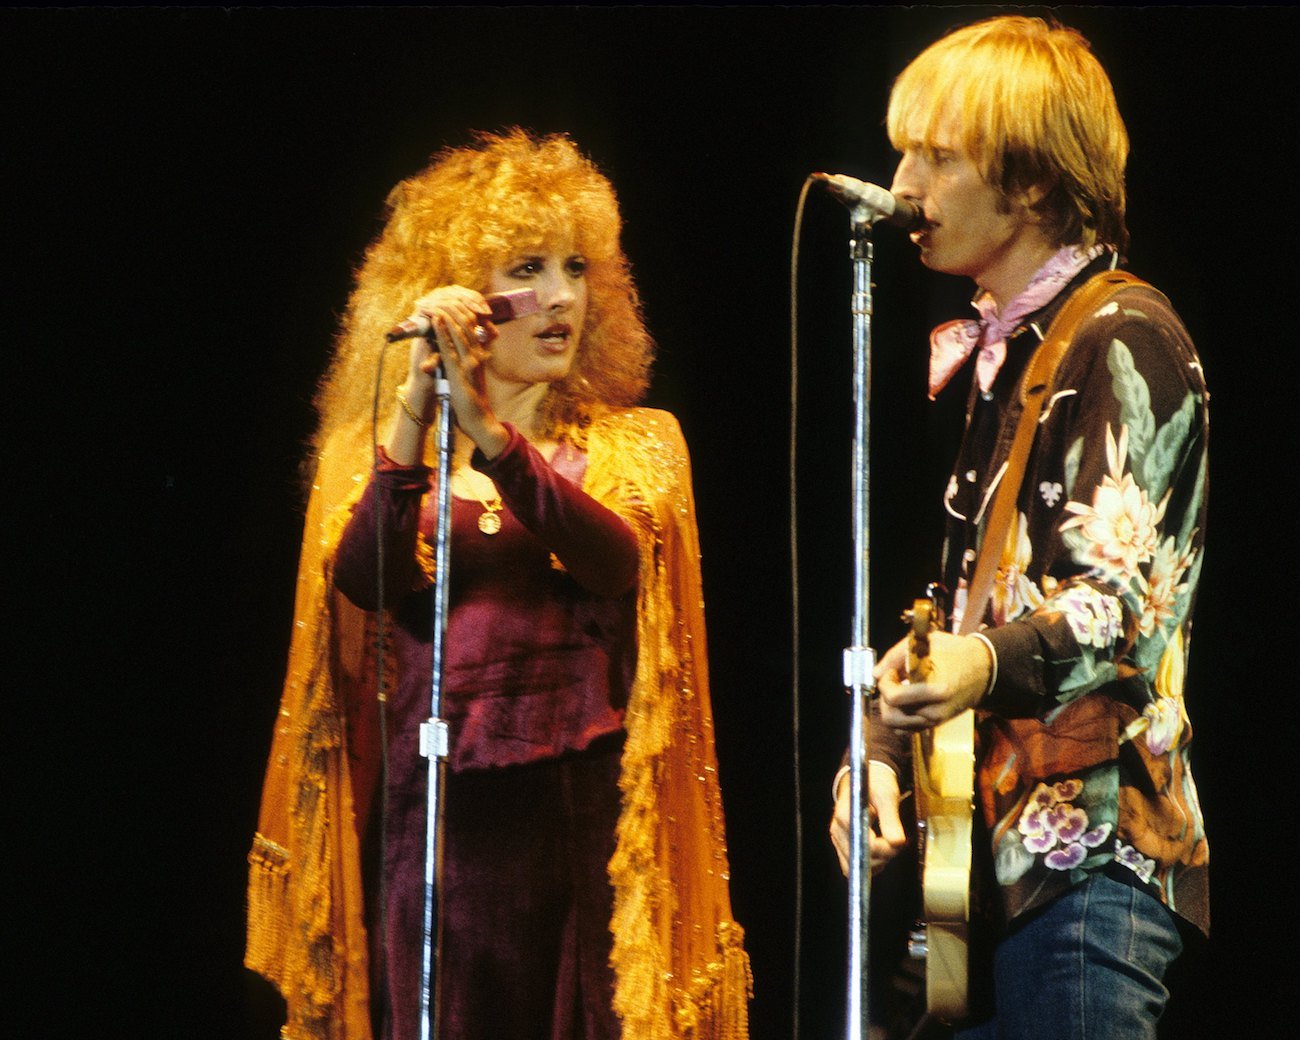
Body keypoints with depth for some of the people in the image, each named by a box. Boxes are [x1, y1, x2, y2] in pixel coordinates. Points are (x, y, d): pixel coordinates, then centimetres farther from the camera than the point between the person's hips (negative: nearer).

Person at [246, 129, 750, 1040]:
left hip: (587, 804, 0)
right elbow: (362, 583, -9)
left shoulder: (632, 444, 10)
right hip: (433, 807, 0)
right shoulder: (377, 449, 10)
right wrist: (412, 427, -22)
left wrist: (492, 435, -24)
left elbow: (615, 559, -12)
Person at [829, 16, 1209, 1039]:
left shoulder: (1122, 336, -7)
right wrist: (884, 744, 11)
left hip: (1089, 848, -9)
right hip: (993, 847, 9)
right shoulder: (993, 352, 21)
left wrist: (992, 665, -35)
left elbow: (1125, 599, -17)